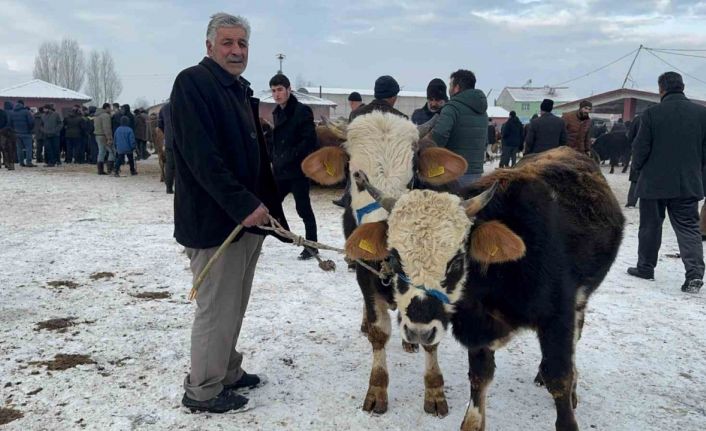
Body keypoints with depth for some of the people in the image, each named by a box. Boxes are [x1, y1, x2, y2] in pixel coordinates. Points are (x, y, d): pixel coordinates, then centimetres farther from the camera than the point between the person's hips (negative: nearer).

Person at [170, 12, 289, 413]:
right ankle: (203, 390, 15)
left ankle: (228, 373, 32)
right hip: (214, 219, -9)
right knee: (217, 308, 0)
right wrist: (243, 205, -24)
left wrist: (267, 205, 12)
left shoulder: (241, 90, 17)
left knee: (234, 305, 17)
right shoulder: (193, 83, -11)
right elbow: (201, 156, -22)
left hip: (248, 216, 9)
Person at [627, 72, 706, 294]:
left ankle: (645, 267, 22)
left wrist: (638, 167, 10)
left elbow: (640, 148, -8)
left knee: (650, 226, 12)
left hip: (654, 183, -2)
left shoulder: (651, 113, -11)